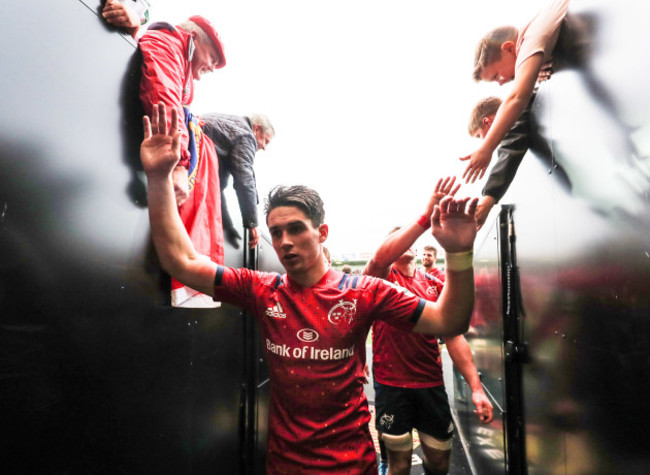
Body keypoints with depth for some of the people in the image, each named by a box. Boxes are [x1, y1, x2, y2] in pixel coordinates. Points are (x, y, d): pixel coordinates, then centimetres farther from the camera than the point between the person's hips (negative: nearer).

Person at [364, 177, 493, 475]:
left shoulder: (435, 285, 6)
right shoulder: (382, 278, -5)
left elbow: (454, 338, 3)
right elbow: (380, 258, -30)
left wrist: (476, 387, -5)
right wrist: (426, 216, -39)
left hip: (432, 385, 4)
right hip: (391, 385, -3)